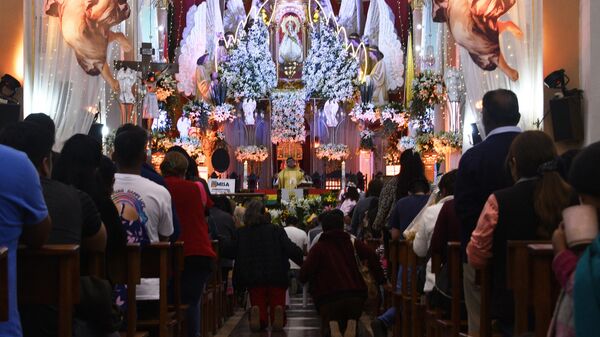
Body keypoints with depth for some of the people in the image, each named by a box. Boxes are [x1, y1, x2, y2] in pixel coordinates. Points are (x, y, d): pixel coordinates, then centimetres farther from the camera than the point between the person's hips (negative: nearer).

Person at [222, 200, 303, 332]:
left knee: (261, 323, 10)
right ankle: (278, 311, -23)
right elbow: (292, 250, -7)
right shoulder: (276, 230, 0)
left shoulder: (240, 233, 2)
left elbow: (227, 251, -1)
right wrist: (303, 261, 7)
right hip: (276, 278, -1)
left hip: (253, 279, 1)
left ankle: (256, 312, -25)